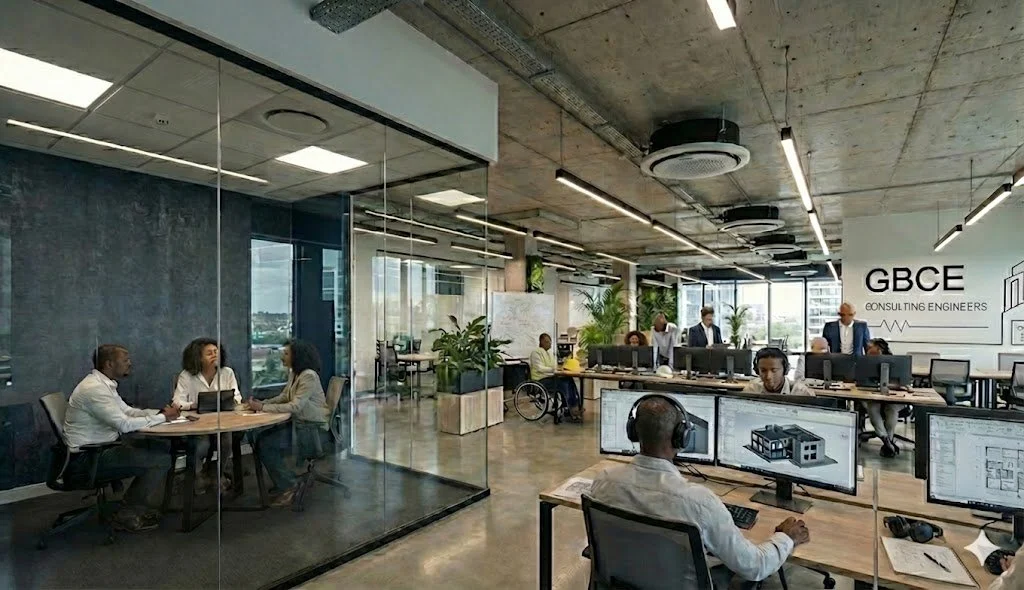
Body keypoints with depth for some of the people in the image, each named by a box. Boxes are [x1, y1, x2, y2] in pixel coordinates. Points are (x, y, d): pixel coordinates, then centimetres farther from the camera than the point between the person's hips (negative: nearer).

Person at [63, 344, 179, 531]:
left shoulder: (104, 384, 9)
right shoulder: (94, 388, -23)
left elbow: (127, 411, 14)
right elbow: (125, 424, -27)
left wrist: (160, 412, -2)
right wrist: (162, 418, -15)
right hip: (86, 459, -10)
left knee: (161, 450, 5)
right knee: (161, 460, -15)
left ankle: (136, 504, 15)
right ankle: (128, 515, 1)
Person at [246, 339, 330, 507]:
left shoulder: (309, 376, -19)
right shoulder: (294, 373, 10)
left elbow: (295, 406, -24)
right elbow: (283, 397, 15)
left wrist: (262, 408, -21)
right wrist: (261, 403, -2)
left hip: (314, 430, -9)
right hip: (299, 424, 9)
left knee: (265, 444, -14)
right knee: (259, 438, 0)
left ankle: (288, 486, 2)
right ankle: (282, 480, 14)